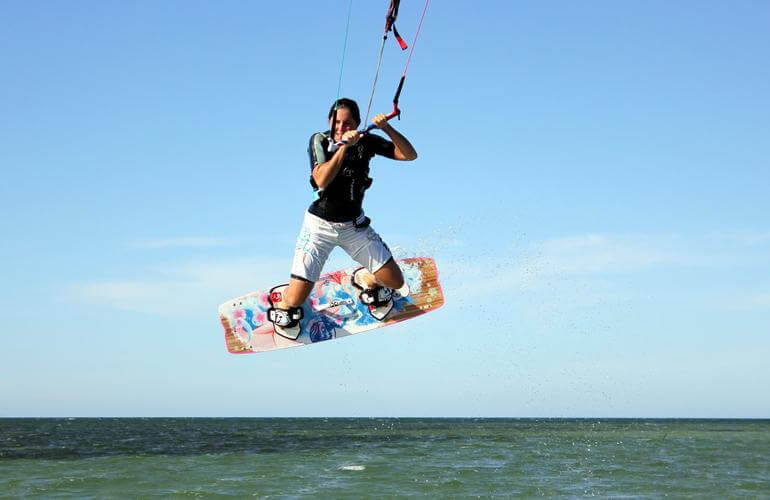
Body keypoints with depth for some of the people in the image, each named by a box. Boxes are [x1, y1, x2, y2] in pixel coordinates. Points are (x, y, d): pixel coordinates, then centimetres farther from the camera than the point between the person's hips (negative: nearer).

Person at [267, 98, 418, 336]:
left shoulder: (366, 141, -6)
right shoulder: (319, 141, -12)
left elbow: (410, 155, -9)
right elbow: (321, 180, -28)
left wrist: (387, 128, -23)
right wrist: (345, 145, -33)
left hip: (355, 225, 3)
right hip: (320, 225, -3)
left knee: (395, 282, 2)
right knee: (295, 302, -9)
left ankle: (368, 281, 37)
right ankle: (285, 301, 29)